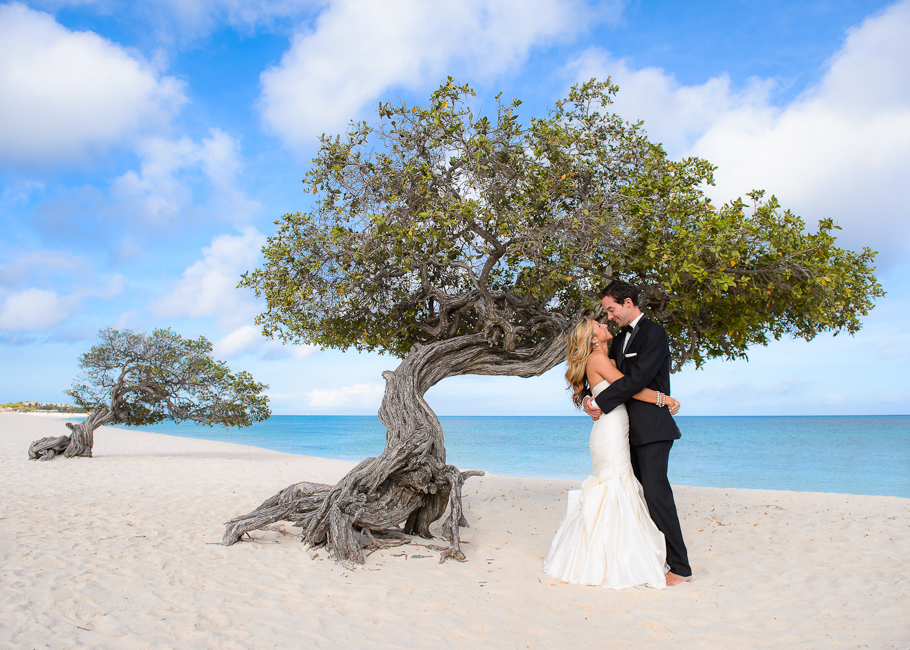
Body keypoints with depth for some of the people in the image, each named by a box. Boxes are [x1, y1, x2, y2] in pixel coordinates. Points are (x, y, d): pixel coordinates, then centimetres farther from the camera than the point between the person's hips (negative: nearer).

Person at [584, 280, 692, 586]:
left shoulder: (652, 332, -10)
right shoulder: (620, 338, 17)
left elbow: (638, 377, -20)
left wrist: (601, 403, -17)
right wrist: (591, 399, -1)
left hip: (651, 428, -9)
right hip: (632, 430, 9)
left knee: (656, 493, -10)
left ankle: (680, 567, -1)